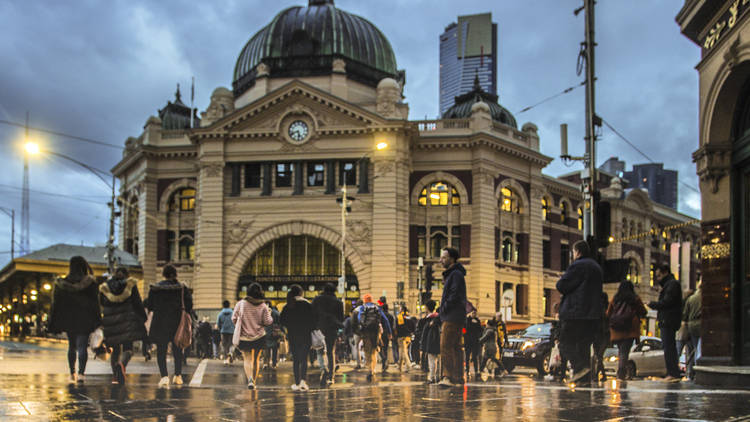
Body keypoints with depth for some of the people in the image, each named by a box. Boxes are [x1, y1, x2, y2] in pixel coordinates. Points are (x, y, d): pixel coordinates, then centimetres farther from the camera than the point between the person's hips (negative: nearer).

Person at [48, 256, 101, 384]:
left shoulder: (62, 283, 1)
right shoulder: (90, 282, -6)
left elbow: (56, 302, 2)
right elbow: (95, 302, -8)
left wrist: (54, 322, 8)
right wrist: (96, 320, -2)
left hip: (68, 319, 2)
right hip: (85, 319, -2)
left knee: (72, 346, 16)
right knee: (82, 346, -4)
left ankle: (72, 374, 18)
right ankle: (81, 373, -19)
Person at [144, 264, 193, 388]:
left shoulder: (155, 288, -3)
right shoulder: (182, 288, -4)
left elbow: (150, 305, -1)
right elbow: (189, 306, -4)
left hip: (160, 323, -1)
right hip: (177, 322, 1)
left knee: (161, 351, 3)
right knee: (177, 350, 16)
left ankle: (164, 376, -13)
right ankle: (178, 375, 19)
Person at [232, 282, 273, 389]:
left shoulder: (240, 304, -6)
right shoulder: (263, 306, -6)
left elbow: (234, 318, -3)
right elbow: (267, 322, -6)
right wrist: (269, 314, 14)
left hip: (244, 336, -1)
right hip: (259, 337, 1)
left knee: (247, 359, 2)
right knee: (256, 359, 16)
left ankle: (250, 379, -21)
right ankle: (254, 381, 20)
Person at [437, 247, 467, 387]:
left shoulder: (456, 274, -11)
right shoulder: (451, 274, 20)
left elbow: (454, 296, -20)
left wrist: (444, 308, -12)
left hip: (453, 317, -10)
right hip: (452, 317, 10)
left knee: (446, 347, -13)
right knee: (456, 348, 10)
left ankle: (449, 377, -15)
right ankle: (458, 379, 12)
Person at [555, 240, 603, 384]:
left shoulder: (577, 266, -10)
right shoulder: (596, 267, 20)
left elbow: (562, 286, -13)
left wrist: (560, 281, 9)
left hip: (576, 313, -8)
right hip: (594, 314, 8)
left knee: (566, 343, -5)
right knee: (584, 344, 12)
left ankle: (580, 367, -23)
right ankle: (586, 378, 8)